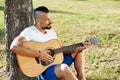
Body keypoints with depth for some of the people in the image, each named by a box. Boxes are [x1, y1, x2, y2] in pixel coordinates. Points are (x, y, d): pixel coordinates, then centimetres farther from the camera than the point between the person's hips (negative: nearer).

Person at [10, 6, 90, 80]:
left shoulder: (51, 31, 11)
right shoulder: (29, 31, -14)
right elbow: (14, 46, -30)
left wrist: (79, 48, -2)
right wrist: (38, 54, -28)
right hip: (42, 71, -9)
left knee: (78, 51, 12)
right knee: (64, 68, -36)